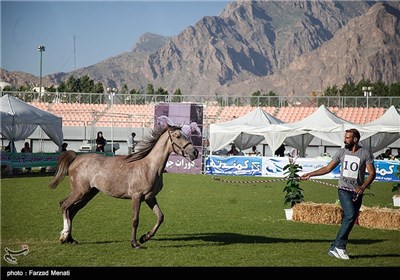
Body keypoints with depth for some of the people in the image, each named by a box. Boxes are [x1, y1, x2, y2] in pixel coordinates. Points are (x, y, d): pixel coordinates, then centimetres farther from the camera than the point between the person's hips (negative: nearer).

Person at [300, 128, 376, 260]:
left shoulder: (366, 154, -1)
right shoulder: (341, 152, 6)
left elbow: (372, 173, -3)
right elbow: (328, 168, 13)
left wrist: (363, 187, -19)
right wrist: (310, 174, 8)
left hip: (357, 192, 1)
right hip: (344, 189, -1)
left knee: (349, 220, -1)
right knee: (350, 215, -20)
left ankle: (334, 248, 6)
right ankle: (340, 246, -15)